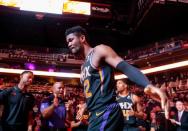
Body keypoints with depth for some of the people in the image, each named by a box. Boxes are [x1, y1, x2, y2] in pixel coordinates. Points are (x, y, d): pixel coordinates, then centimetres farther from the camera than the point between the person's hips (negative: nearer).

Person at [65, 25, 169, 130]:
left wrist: (148, 85, -34)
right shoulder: (84, 66, 23)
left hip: (106, 113, -9)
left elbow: (126, 67, -19)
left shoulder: (99, 50, -5)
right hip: (96, 114, 9)